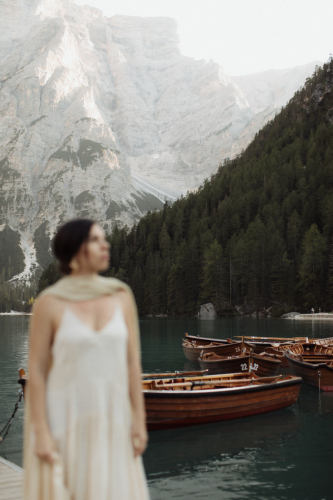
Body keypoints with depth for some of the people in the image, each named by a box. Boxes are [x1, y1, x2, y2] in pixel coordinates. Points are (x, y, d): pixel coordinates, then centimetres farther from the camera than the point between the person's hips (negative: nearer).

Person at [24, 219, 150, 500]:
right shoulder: (50, 303, -8)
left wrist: (139, 419, 2)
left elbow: (132, 361, 4)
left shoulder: (121, 296, 2)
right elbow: (36, 369, -6)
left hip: (111, 418, 3)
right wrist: (40, 431, -9)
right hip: (63, 416, -3)